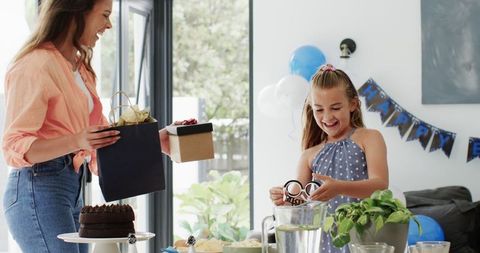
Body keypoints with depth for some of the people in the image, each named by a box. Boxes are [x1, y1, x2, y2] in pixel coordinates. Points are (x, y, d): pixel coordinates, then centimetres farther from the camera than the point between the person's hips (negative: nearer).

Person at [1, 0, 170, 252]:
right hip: (39, 187, -9)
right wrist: (77, 142, -30)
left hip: (73, 189, 9)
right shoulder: (36, 65, -11)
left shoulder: (80, 68, 18)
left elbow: (101, 133, 23)